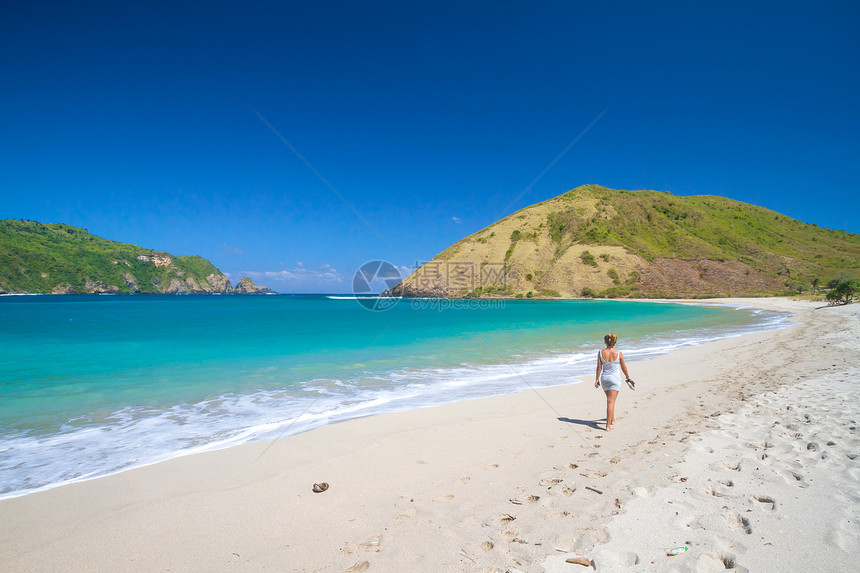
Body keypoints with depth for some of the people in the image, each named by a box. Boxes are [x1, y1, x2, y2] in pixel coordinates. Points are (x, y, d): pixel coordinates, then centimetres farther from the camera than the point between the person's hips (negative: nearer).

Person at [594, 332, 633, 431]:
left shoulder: (601, 353, -8)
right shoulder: (619, 353, -12)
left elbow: (599, 367, -4)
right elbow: (623, 367, -1)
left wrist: (597, 379, 6)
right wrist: (627, 377, 16)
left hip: (604, 378, 3)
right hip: (615, 378, -3)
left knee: (610, 400, 23)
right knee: (611, 402, -4)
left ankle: (612, 420, 40)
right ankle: (608, 426, -8)